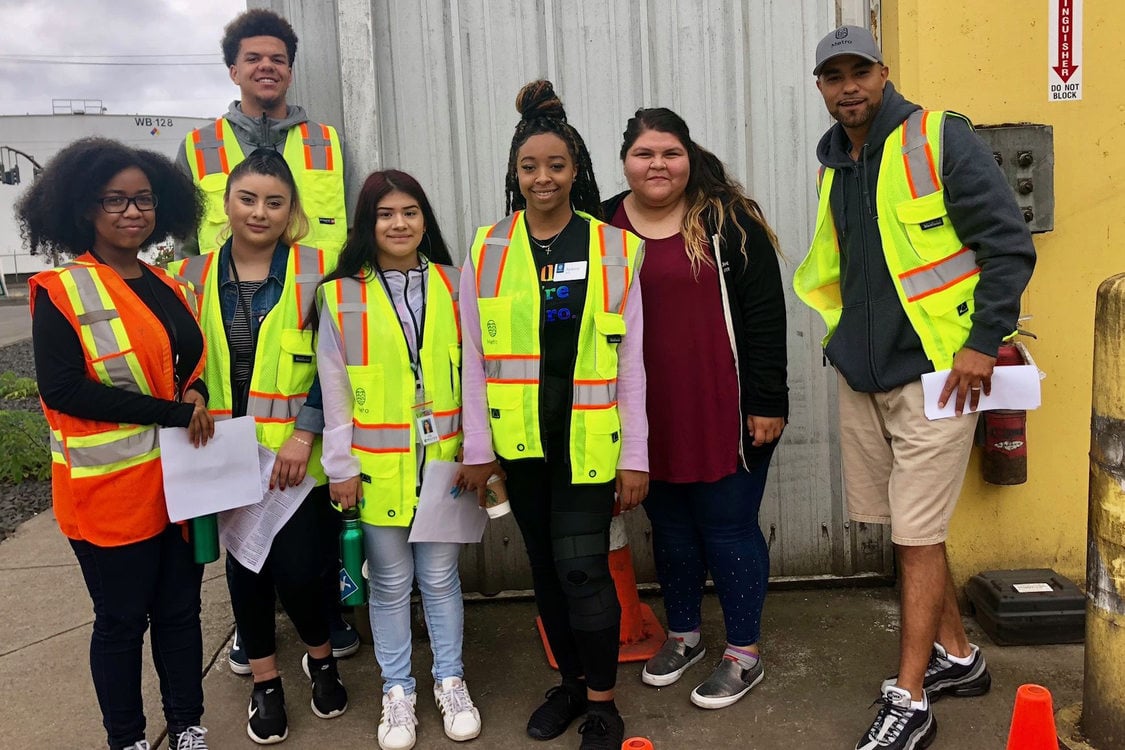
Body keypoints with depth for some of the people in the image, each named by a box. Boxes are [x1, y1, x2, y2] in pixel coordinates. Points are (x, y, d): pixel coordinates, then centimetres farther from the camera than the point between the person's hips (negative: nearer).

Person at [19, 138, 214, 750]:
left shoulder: (170, 287, 10)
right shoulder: (60, 291, -8)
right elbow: (62, 389, -17)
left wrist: (197, 391, -4)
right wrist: (172, 412, -19)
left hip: (180, 480, 5)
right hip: (111, 490, -5)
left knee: (181, 609, 15)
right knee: (121, 620, 9)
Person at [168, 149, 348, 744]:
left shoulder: (316, 271, -4)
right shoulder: (193, 276, 5)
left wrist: (306, 433, -14)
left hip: (298, 455, -3)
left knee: (298, 568, -4)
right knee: (245, 565, 12)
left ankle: (321, 657, 28)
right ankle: (265, 682, 32)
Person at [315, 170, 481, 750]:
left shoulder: (452, 285, 2)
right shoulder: (341, 295, -3)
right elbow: (334, 390, -1)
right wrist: (340, 467, -3)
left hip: (442, 461, 1)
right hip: (378, 468, -1)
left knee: (440, 576, 12)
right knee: (390, 583, 11)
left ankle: (450, 681, 30)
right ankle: (397, 691, 28)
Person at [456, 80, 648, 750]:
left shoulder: (614, 248, 0)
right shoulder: (487, 251, 3)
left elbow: (631, 361, -1)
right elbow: (475, 359, 4)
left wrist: (635, 456, -3)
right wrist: (478, 449, 1)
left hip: (588, 439, -2)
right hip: (520, 440, 3)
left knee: (582, 566, -4)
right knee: (546, 565, 13)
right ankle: (571, 680, 33)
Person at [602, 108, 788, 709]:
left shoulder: (727, 220, -4)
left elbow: (765, 314, -6)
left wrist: (766, 403, -10)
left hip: (724, 413, -4)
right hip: (647, 418, 4)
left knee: (727, 525, 4)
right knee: (669, 526, 16)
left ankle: (744, 653, 22)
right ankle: (683, 634, 36)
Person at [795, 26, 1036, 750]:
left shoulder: (941, 139, -9)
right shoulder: (834, 163, 11)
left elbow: (1010, 244, -11)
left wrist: (984, 342, -15)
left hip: (934, 371, -7)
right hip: (862, 376, 7)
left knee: (917, 536, -2)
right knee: (909, 526, 15)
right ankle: (958, 656, 34)